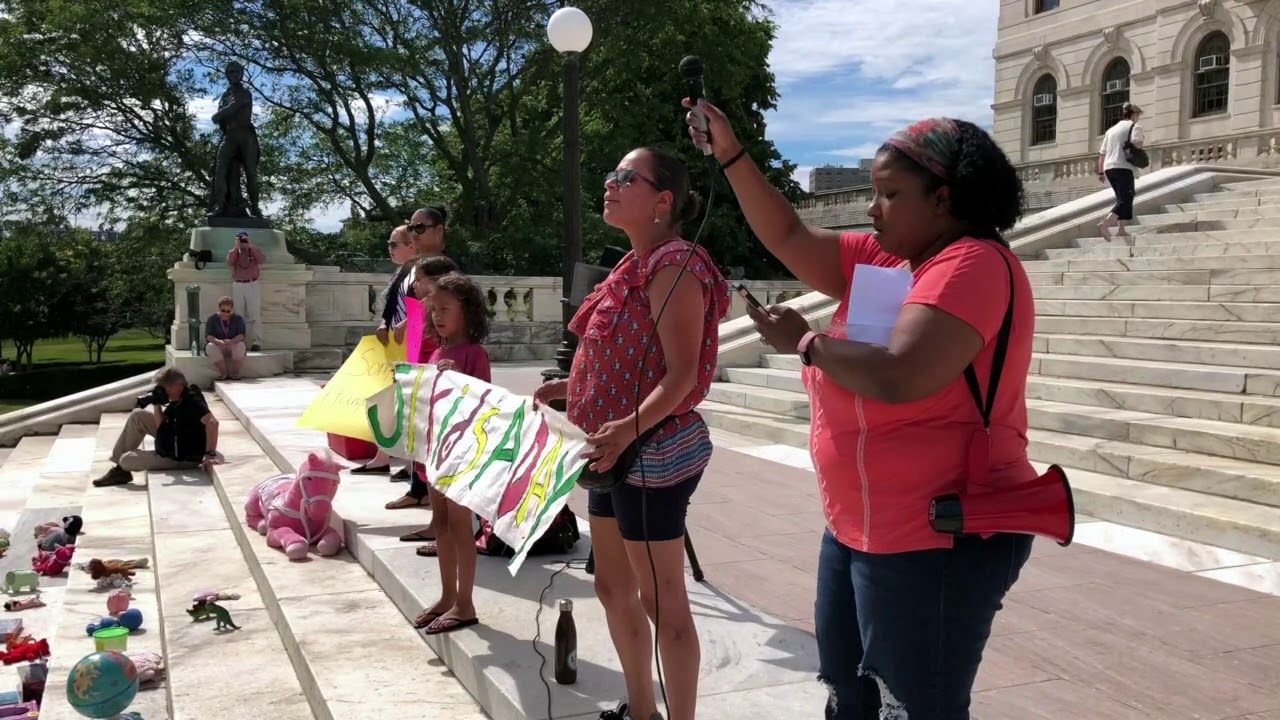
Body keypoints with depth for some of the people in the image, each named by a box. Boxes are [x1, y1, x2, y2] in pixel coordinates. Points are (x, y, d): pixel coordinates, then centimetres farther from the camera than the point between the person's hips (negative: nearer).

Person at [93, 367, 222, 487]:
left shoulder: (192, 399, -29)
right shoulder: (178, 399, 0)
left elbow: (212, 422, -42)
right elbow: (161, 425, 2)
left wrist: (210, 454, -42)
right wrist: (156, 404, -11)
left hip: (185, 458, -9)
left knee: (126, 460, 1)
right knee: (138, 415, 8)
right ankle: (119, 469, 19)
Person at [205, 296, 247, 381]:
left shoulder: (238, 319, 2)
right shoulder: (212, 319, 1)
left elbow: (241, 335, -13)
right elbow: (208, 336, -11)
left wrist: (232, 341, -36)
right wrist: (218, 341, -35)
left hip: (233, 347, 0)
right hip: (218, 347, 0)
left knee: (240, 345, -32)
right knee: (211, 347, -33)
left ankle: (235, 373, -21)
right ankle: (223, 373, -26)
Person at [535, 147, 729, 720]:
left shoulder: (674, 266, -16)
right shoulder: (635, 265, 13)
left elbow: (681, 374, -23)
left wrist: (630, 428, -36)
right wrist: (569, 388, 17)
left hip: (653, 453, -10)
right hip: (619, 453, 10)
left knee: (660, 600, 0)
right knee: (613, 587, 19)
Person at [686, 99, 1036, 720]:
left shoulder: (971, 264, -20)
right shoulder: (882, 259, 8)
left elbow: (898, 377, -33)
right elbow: (789, 238, 11)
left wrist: (806, 342, -17)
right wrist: (731, 155, 3)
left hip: (936, 538, -10)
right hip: (860, 528, 10)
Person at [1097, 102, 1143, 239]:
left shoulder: (1111, 129, 22)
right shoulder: (1134, 126, 3)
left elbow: (1102, 153, 19)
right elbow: (1136, 142, -17)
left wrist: (1100, 172, 22)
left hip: (1109, 168, 7)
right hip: (1123, 168, -7)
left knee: (1122, 199, 17)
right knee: (1125, 200, -9)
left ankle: (1120, 230, 11)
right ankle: (1105, 223, -29)